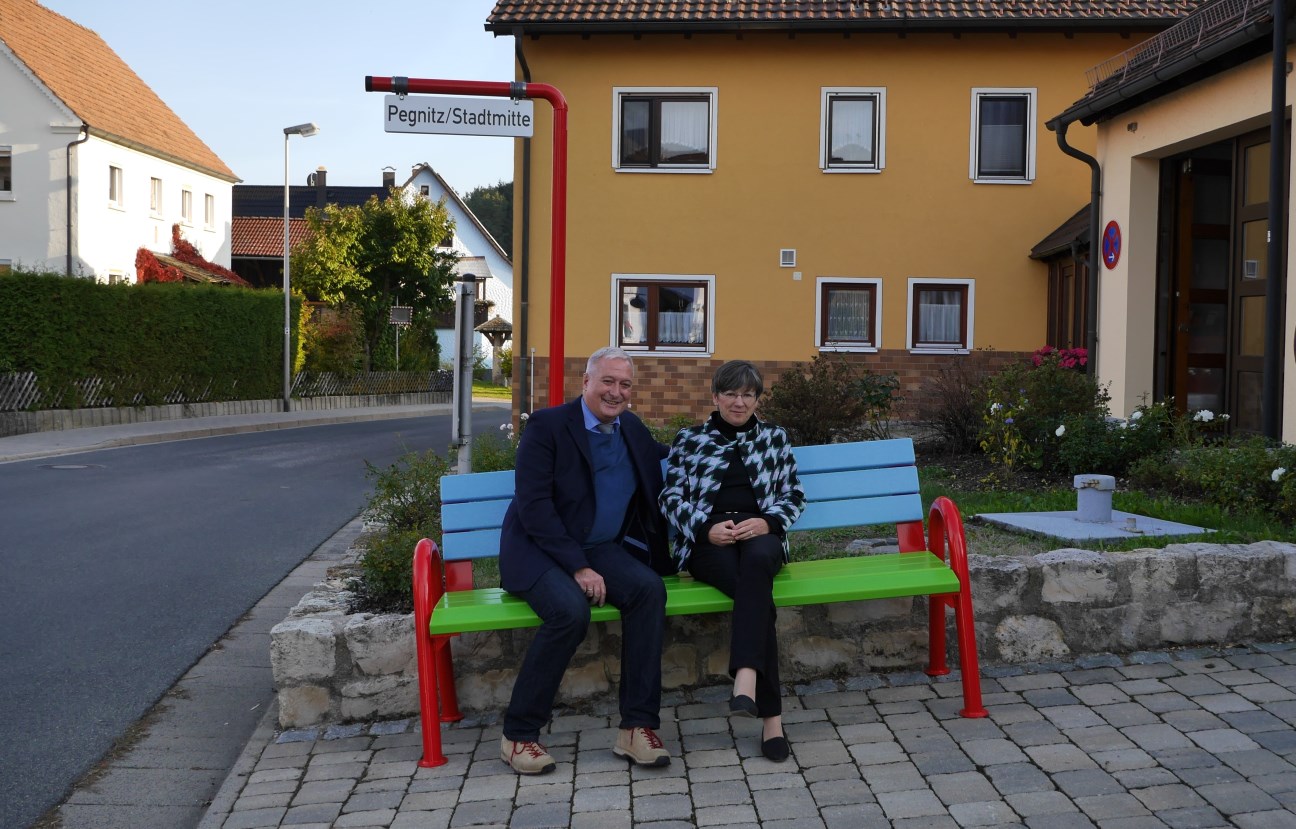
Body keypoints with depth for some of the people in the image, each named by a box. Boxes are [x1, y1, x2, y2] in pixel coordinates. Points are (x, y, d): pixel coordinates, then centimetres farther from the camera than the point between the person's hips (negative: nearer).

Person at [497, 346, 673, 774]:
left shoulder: (632, 429, 10)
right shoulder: (547, 425, -9)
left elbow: (668, 458, 33)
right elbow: (532, 505, -16)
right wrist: (577, 567, -23)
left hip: (602, 548, 6)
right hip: (542, 548, -5)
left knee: (649, 589, -25)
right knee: (571, 609, -34)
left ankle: (638, 727, -20)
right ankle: (518, 734, -16)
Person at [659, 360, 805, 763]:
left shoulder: (774, 437, 22)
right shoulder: (688, 440, 17)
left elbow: (794, 495, 16)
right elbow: (672, 498, 9)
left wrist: (767, 521, -6)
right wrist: (707, 528, -10)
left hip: (759, 533, 1)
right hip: (708, 538, -1)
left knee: (757, 562, -40)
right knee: (757, 591, -34)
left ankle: (745, 677, -54)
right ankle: (771, 715, -37)